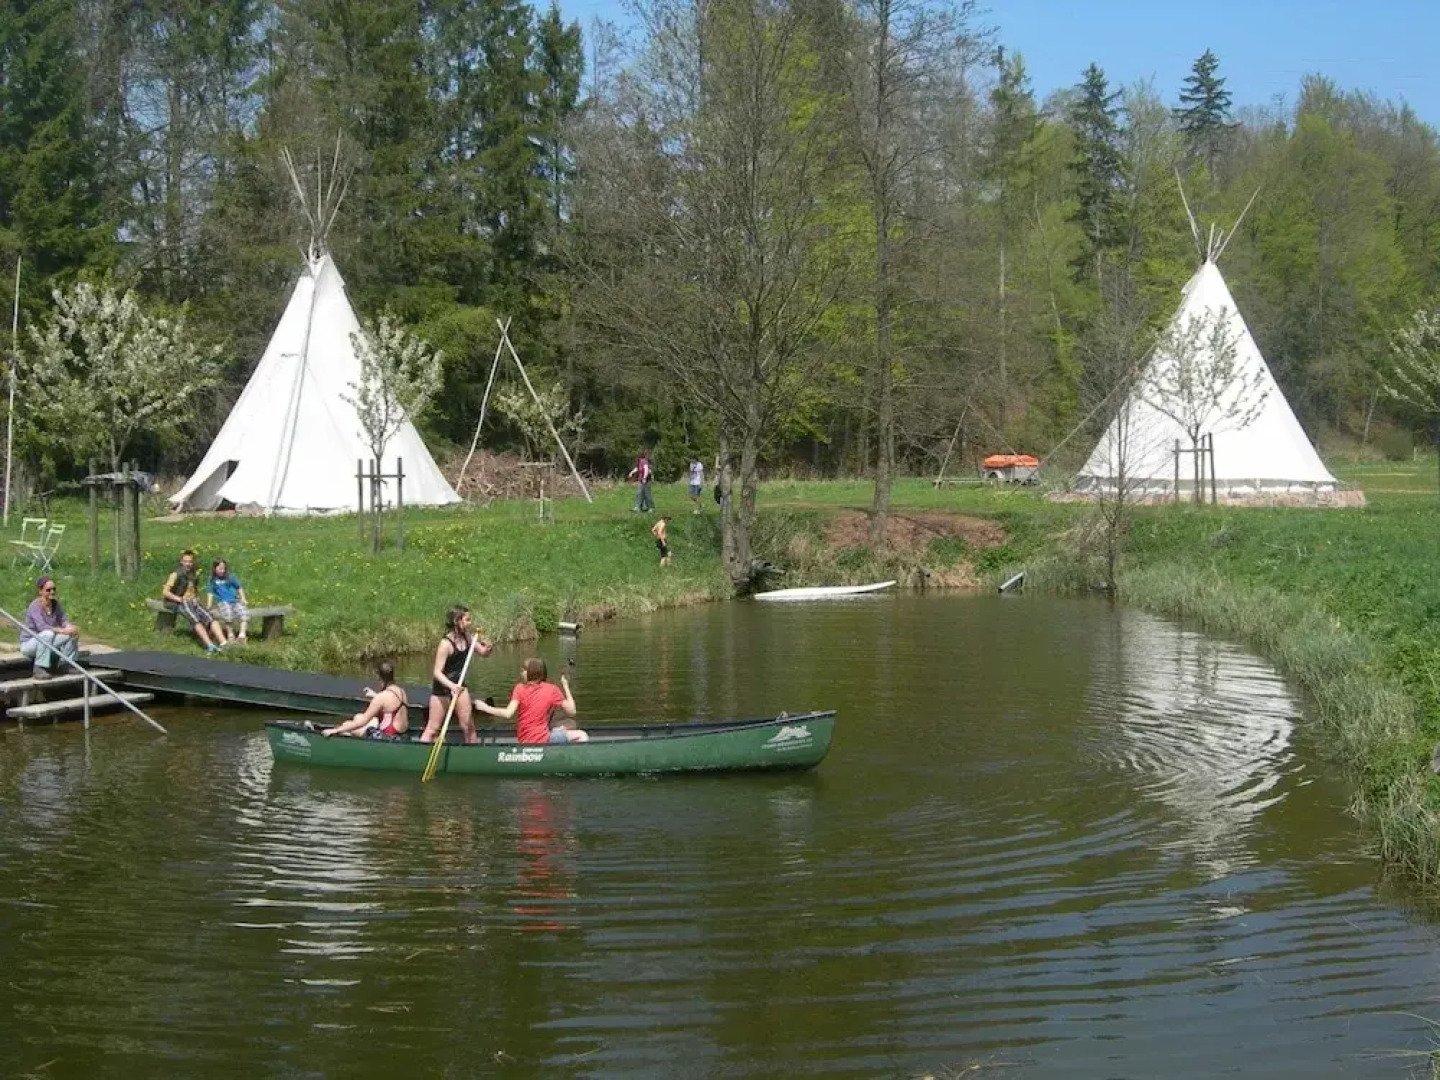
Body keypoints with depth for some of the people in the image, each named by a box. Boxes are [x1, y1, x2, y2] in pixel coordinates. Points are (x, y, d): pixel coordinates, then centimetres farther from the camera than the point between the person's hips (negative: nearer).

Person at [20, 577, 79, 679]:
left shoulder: (55, 604, 0)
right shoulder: (35, 605, -21)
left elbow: (63, 620, -5)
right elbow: (42, 627, -34)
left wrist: (70, 627, -29)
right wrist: (63, 630, -40)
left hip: (46, 643, 6)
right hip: (28, 643, -6)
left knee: (73, 633, -11)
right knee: (48, 634, -36)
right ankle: (39, 668, -29)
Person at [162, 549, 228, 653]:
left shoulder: (195, 574, 16)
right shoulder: (176, 574, -2)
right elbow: (165, 592, -6)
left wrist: (195, 599, 10)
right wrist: (180, 599, -13)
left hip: (193, 602, 6)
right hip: (180, 604, -6)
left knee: (210, 617, -22)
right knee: (195, 619, -32)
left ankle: (223, 643, -38)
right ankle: (209, 645, -48)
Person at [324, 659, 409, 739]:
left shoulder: (381, 697, -23)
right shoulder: (401, 690, 0)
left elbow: (362, 722, -19)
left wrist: (335, 730, -13)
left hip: (388, 736, -8)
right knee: (358, 717, 24)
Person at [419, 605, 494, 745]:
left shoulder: (468, 638, -5)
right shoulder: (446, 643, -24)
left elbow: (483, 653, 9)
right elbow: (437, 672, -26)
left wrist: (488, 647, -15)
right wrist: (451, 686, -42)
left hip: (458, 685, 6)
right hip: (442, 688, -6)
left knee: (468, 727, 8)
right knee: (433, 729, -1)